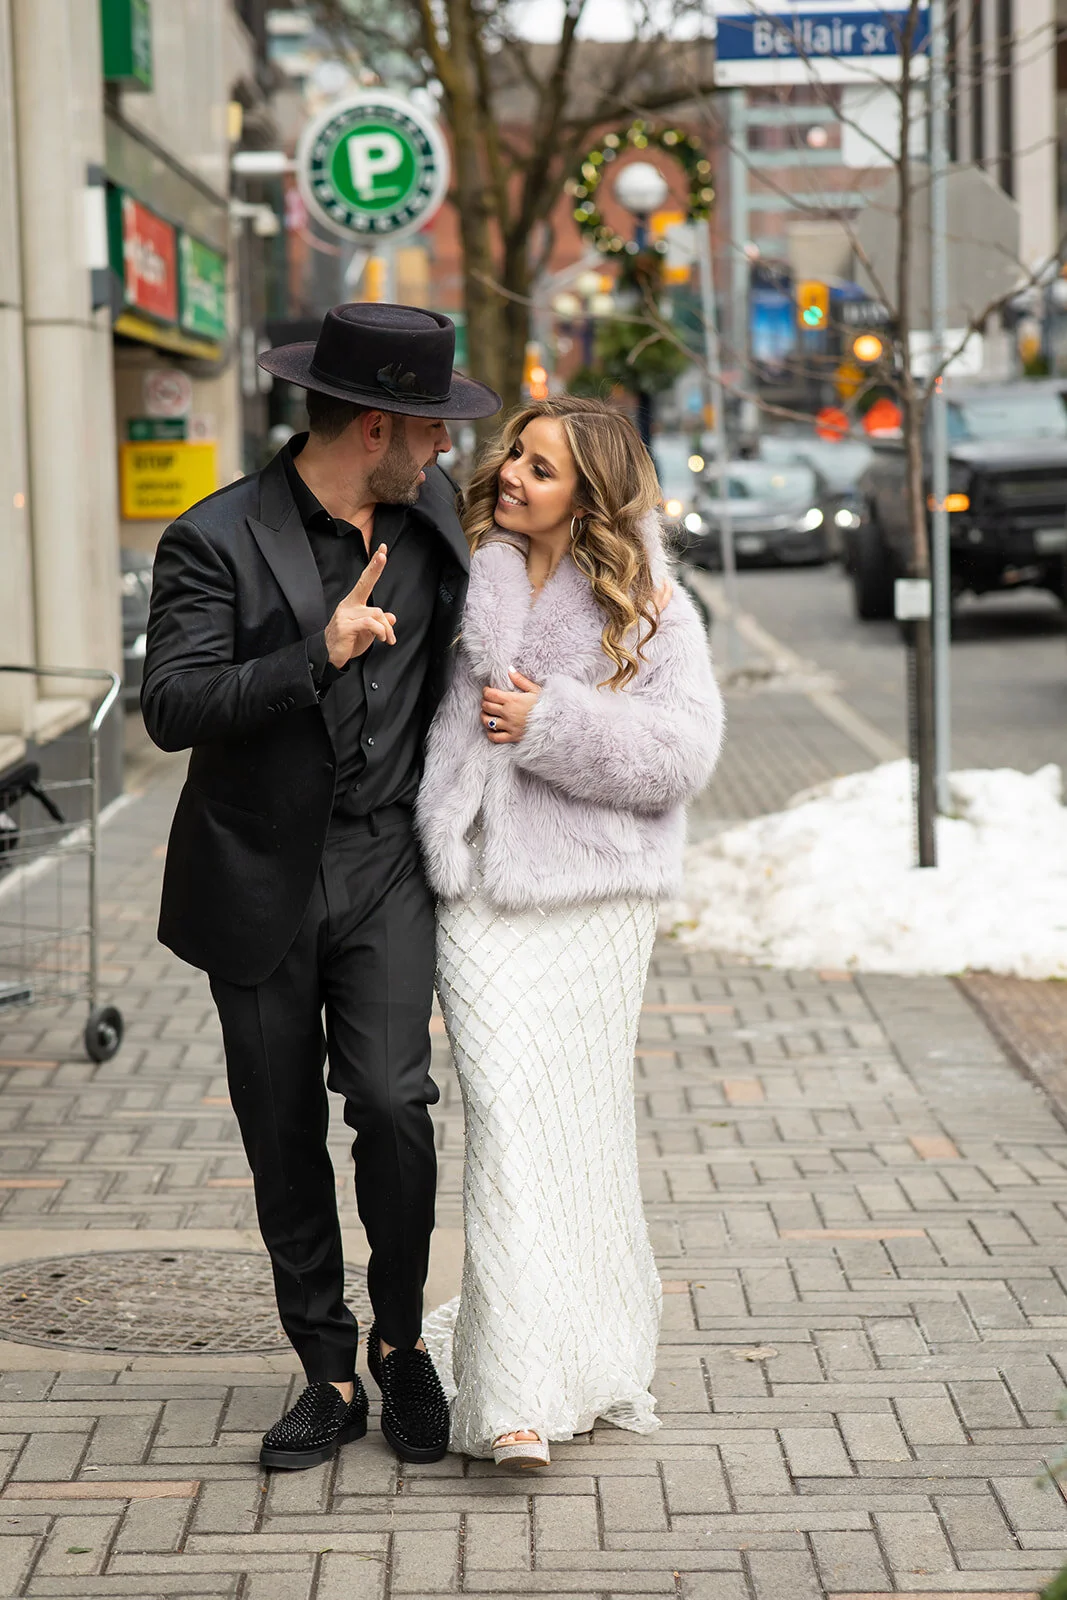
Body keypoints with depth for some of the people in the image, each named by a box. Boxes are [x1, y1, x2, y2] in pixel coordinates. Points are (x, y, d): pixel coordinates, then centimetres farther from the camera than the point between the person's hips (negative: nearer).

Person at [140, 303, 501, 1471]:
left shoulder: (429, 508, 4)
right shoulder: (217, 540, -12)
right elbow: (171, 708, -22)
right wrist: (320, 655, -30)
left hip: (384, 866, 2)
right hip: (260, 881, -2)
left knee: (391, 1101, -14)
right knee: (284, 1142, 6)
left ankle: (401, 1338, 8)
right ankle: (329, 1374, 21)